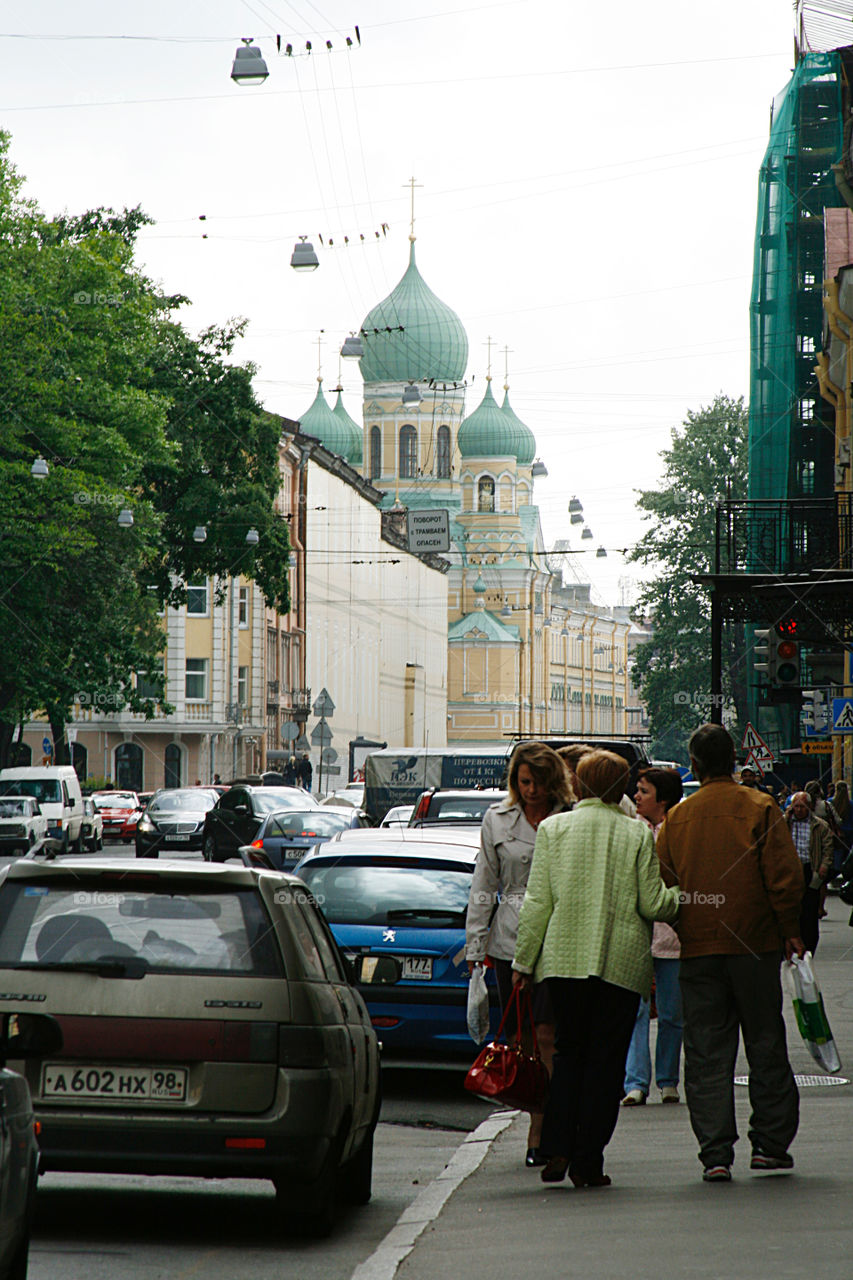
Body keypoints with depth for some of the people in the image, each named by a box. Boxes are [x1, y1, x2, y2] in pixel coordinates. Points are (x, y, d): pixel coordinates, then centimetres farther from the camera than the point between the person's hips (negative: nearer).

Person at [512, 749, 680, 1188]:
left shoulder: (553, 828, 0)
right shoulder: (638, 834, -3)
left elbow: (537, 901, 0)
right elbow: (652, 905, -4)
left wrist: (523, 961, 6)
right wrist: (678, 897, 18)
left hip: (564, 957, 2)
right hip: (621, 962, -2)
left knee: (569, 1052, 15)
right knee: (605, 1059, 5)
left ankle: (557, 1148, 2)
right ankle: (588, 1162, 3)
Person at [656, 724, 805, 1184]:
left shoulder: (676, 818, 3)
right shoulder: (759, 809, -4)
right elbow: (784, 877, -7)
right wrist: (791, 932, 3)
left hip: (697, 951, 2)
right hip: (754, 946, -2)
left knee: (706, 1056, 3)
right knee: (766, 1047, 10)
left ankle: (715, 1154, -3)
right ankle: (770, 1144, 12)